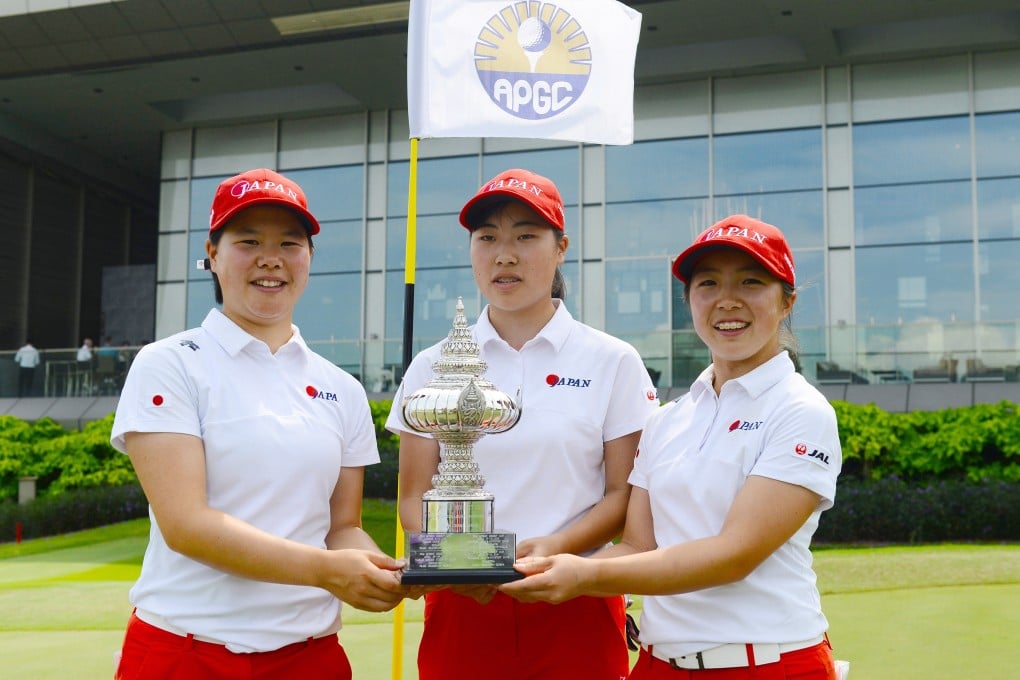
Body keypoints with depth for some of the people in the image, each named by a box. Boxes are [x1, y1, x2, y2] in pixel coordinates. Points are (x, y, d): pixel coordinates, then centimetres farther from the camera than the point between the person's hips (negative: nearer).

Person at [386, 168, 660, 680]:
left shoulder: (613, 362, 0)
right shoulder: (433, 368, 4)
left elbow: (625, 494, 0)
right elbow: (415, 495, 4)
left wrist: (556, 547, -17)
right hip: (461, 608, 1)